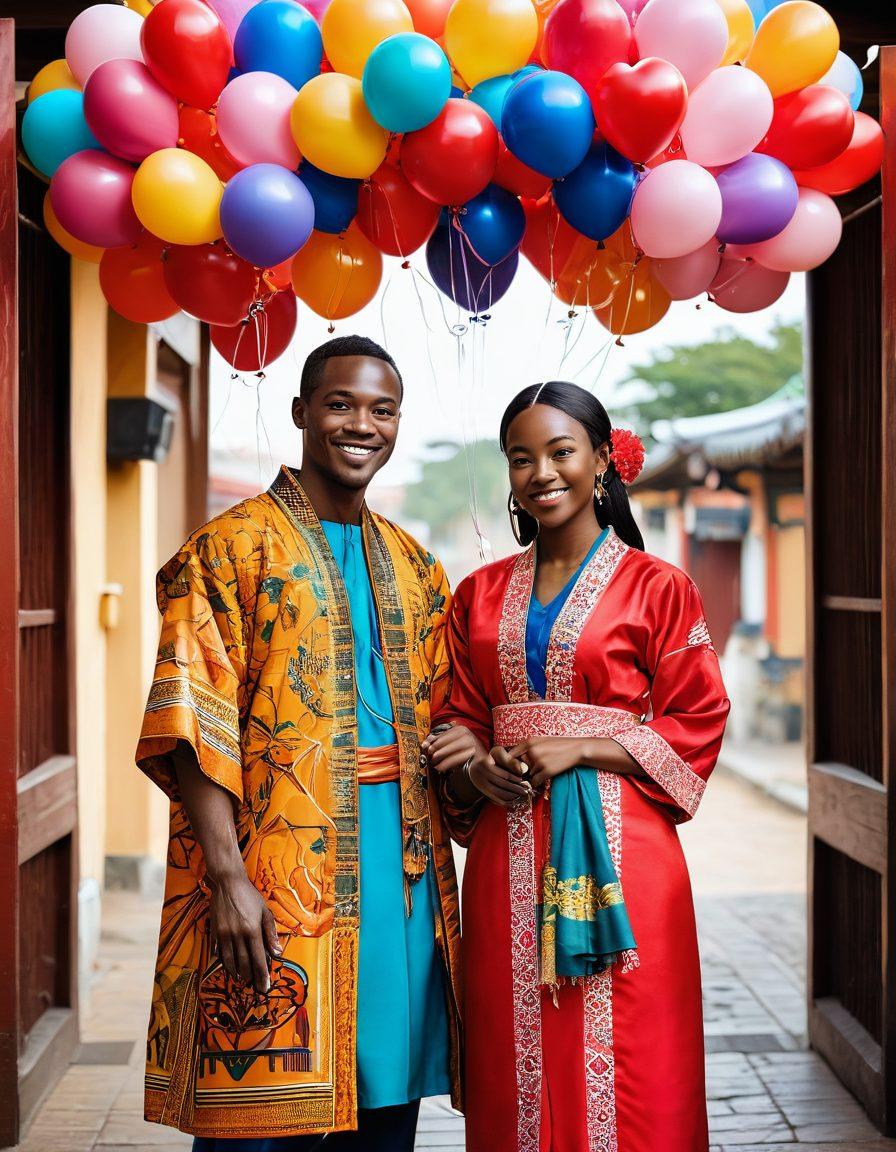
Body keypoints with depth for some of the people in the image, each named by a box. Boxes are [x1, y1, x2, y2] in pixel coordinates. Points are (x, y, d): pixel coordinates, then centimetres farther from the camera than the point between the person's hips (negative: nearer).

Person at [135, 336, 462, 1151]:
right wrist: (228, 877, -19)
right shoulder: (228, 550, -3)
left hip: (401, 866, 6)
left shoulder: (414, 568, 16)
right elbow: (191, 726, -12)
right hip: (273, 876, -5)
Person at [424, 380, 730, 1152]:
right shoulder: (481, 595, 12)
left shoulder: (656, 588, 0)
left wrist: (577, 748, -12)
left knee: (622, 1061, 0)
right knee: (516, 1064, 6)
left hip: (617, 854, -3)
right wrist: (477, 769, -8)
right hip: (509, 857, 3)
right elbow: (458, 720, 14)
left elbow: (698, 724, -3)